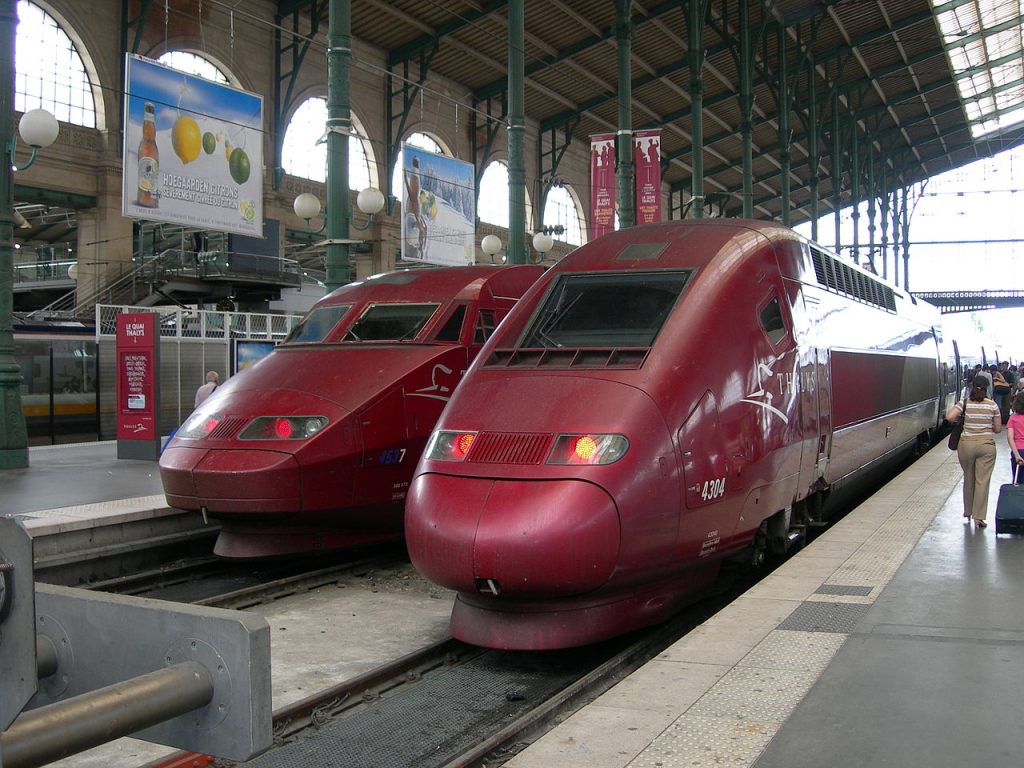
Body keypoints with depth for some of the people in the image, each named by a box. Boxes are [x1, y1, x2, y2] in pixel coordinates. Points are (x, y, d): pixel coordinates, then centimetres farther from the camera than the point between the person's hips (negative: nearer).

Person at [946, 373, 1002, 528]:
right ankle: (978, 517, -1)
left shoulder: (965, 403, -4)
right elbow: (998, 429, 3)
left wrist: (953, 407, 4)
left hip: (966, 444, 1)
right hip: (987, 445, -1)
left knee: (968, 479, 16)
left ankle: (967, 514, 26)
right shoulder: (992, 405, -2)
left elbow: (949, 417, -16)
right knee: (982, 481, 1)